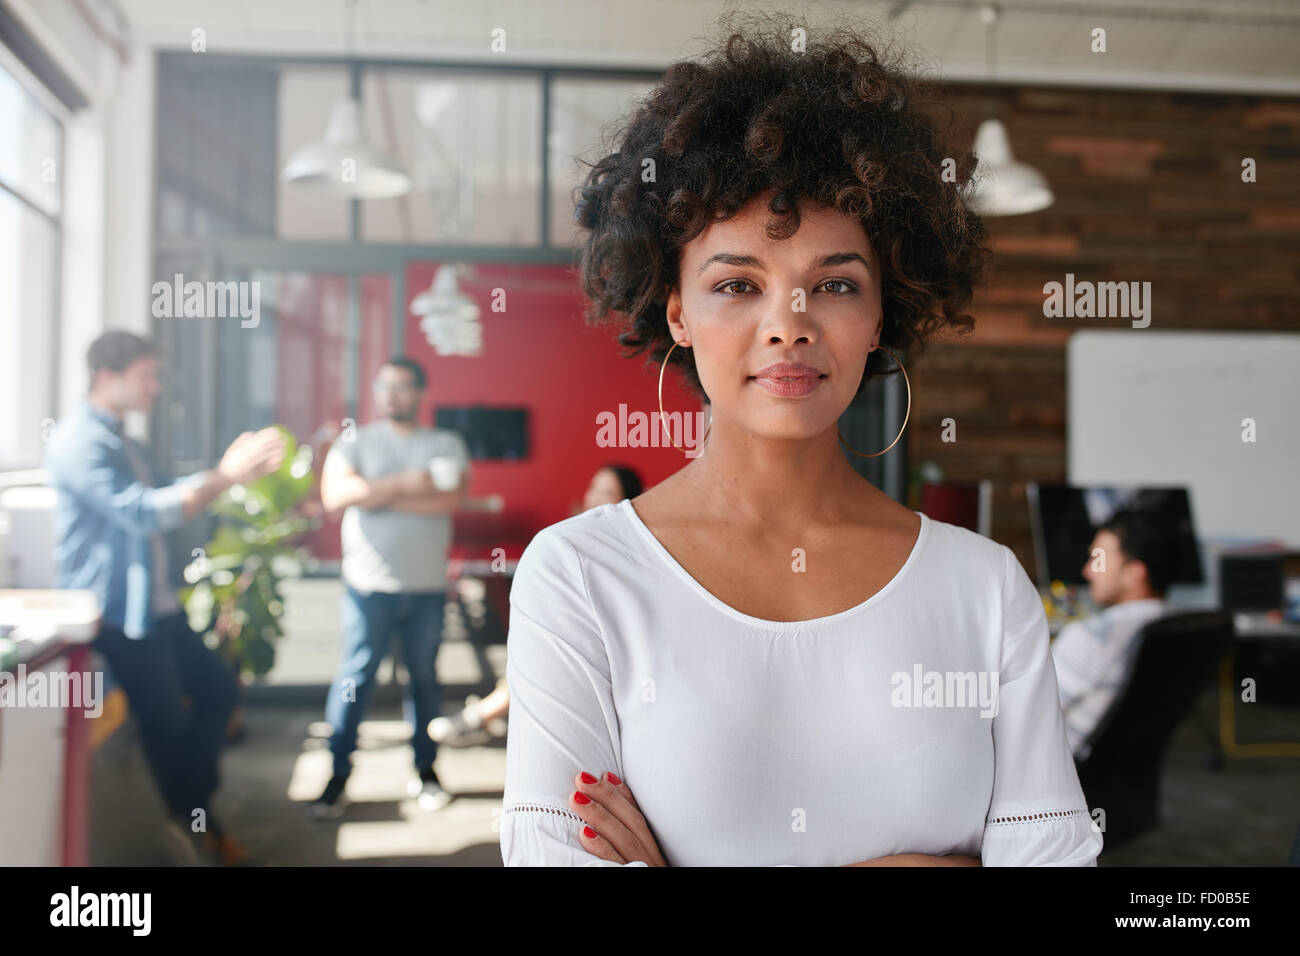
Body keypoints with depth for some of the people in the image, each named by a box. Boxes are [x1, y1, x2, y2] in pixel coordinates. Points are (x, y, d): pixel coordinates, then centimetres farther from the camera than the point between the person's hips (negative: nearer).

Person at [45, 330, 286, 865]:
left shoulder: (120, 441, 16)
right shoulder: (80, 441, -17)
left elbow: (166, 496, 18)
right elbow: (142, 512, -26)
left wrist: (226, 472, 3)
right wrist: (225, 478, -25)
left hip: (157, 604, 10)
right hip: (121, 612, -10)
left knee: (217, 688, 14)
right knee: (165, 722, 2)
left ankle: (190, 813, 25)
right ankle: (194, 827, 22)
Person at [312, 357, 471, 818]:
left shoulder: (446, 444, 7)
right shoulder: (356, 441, 6)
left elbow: (450, 498, -11)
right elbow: (335, 495, -11)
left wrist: (376, 495, -11)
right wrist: (406, 485, -14)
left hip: (428, 586, 1)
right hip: (370, 585, -1)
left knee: (425, 677, 9)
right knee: (355, 678, -1)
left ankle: (425, 770, 23)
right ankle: (338, 777, 10)